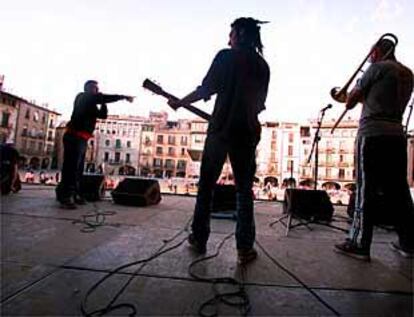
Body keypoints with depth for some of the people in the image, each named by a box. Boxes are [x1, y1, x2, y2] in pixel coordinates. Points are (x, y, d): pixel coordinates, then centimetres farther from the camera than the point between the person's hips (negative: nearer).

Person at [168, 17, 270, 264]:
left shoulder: (226, 56, 1)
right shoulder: (263, 66, 14)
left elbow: (206, 89, -4)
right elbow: (260, 104, 15)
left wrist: (180, 103, 9)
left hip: (220, 129, -3)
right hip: (247, 133, 3)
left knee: (206, 185, 9)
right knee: (244, 190, 7)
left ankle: (199, 240, 16)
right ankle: (245, 248, 7)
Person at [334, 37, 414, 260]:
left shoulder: (377, 67, -2)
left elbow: (349, 102, 0)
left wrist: (357, 93, 19)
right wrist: (365, 97, 22)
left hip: (372, 134, -7)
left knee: (367, 189, -7)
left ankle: (359, 244, -3)